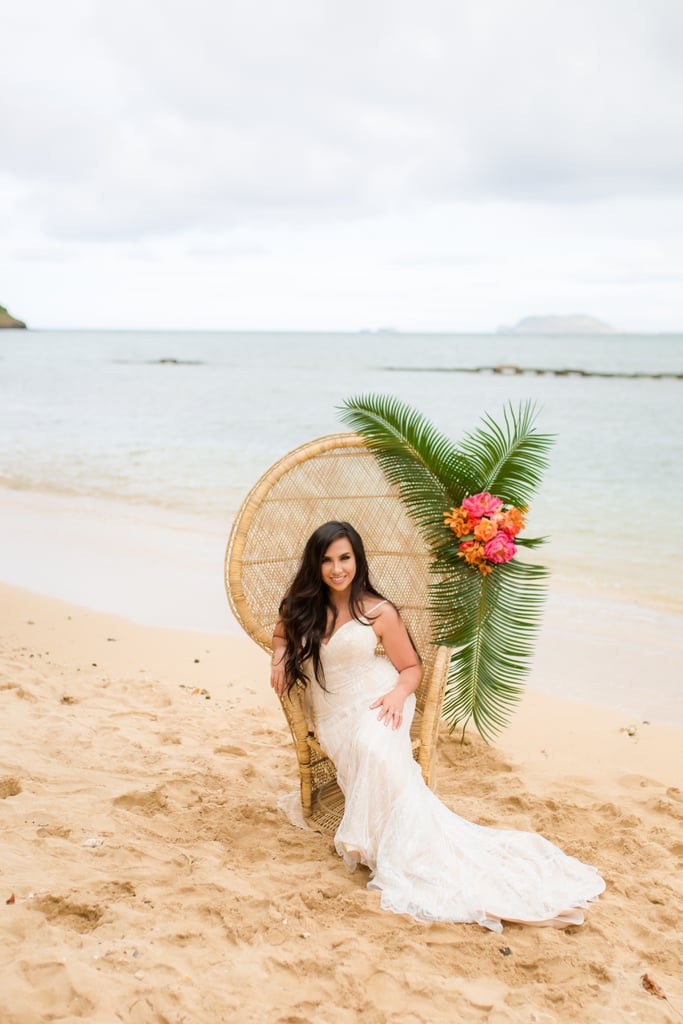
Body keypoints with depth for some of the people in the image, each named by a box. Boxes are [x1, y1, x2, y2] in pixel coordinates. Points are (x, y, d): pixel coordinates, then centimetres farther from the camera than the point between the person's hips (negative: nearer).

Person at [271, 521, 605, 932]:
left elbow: (412, 668, 8)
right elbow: (282, 633, 34)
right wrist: (280, 657, 11)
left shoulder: (378, 612, 1)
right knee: (371, 758, -29)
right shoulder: (302, 608, 10)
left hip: (376, 706, -4)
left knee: (376, 750, -36)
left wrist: (398, 693, -14)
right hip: (333, 716, 4)